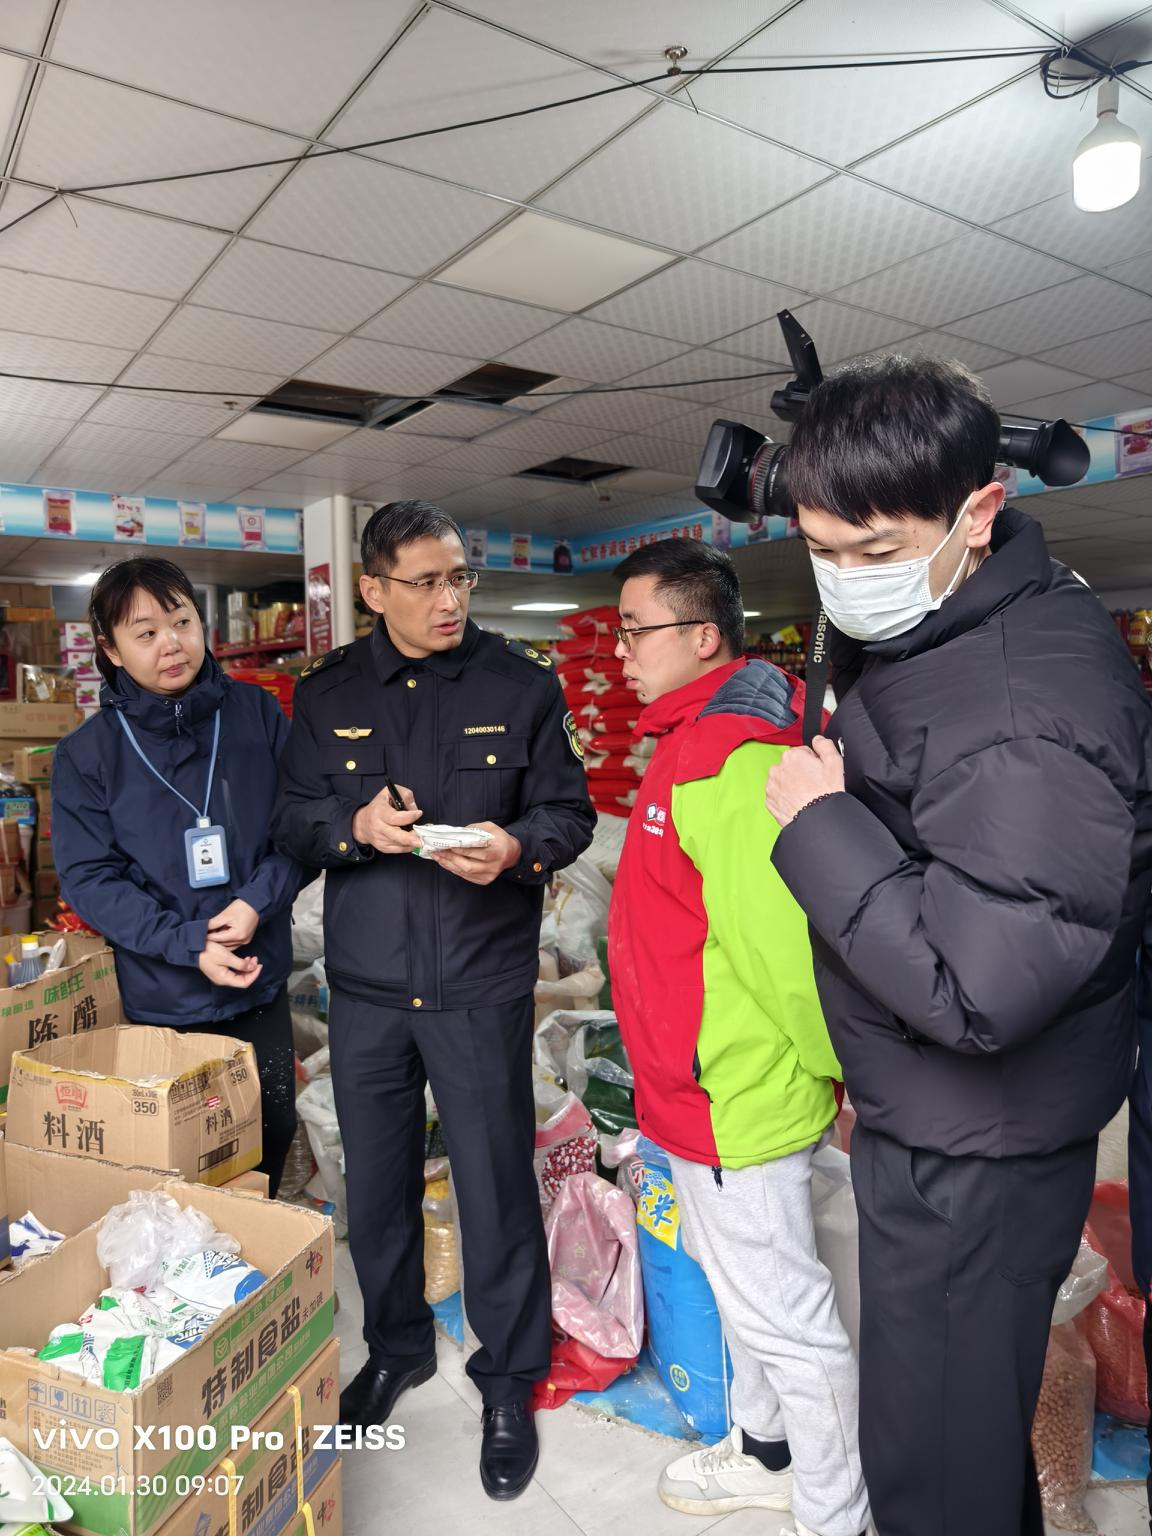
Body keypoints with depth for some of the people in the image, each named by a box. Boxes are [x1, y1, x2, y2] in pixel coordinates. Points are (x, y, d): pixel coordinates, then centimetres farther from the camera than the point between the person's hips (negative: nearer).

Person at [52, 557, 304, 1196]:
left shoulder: (257, 713, -5)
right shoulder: (86, 753, -8)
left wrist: (258, 902, -18)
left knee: (274, 1129, 18)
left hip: (262, 981, 2)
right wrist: (190, 945, -18)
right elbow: (87, 878, -9)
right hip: (162, 998, -1)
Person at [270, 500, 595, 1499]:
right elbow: (293, 820, 5)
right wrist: (356, 826, -16)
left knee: (496, 1184, 7)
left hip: (482, 984, -2)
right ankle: (396, 1345, 45)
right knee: (377, 1182, 18)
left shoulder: (522, 684, -2)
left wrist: (519, 848, -22)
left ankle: (510, 1378, 33)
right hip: (367, 986, 3)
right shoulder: (329, 693, 4)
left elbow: (569, 812, -1)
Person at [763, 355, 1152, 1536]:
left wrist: (821, 824, -26)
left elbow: (975, 994, -33)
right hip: (931, 1122, 9)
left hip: (974, 1157, -9)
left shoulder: (1029, 720, -29)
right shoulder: (923, 632, 3)